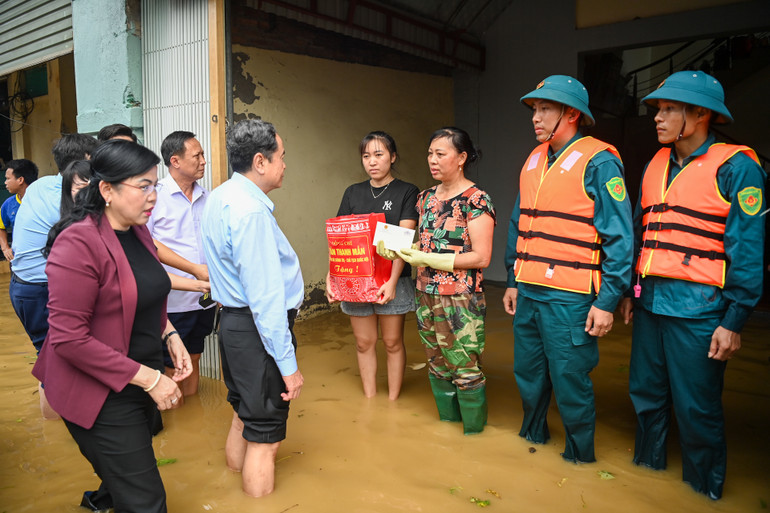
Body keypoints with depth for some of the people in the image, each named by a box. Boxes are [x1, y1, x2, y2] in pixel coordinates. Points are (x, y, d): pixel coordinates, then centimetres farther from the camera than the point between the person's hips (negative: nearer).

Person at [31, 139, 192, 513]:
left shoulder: (137, 231, 5)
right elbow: (69, 338, -23)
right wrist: (149, 378, -21)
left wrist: (170, 335, 2)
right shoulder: (79, 243, -22)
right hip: (101, 395, -8)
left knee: (123, 481, 23)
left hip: (138, 384, 8)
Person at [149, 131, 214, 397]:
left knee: (193, 360, 18)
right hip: (172, 302, -5)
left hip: (205, 299, 6)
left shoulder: (206, 198, 8)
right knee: (171, 366, 6)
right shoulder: (155, 196, -9)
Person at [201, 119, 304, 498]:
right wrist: (288, 363, -21)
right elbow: (265, 296, -25)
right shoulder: (251, 211, -23)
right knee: (264, 436, 3)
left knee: (243, 416, 26)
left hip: (233, 320, 10)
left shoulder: (220, 196, 9)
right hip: (258, 329, -10)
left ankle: (236, 478, 44)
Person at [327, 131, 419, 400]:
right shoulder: (353, 193, 9)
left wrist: (392, 281, -23)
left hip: (392, 279, -3)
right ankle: (369, 399, 24)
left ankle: (393, 402, 21)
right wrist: (331, 276, -12)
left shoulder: (407, 192, -2)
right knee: (364, 342, 10)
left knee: (392, 342, 7)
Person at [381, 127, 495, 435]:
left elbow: (481, 257, -16)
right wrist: (395, 249, -3)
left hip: (461, 301, -7)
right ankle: (447, 422, 34)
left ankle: (474, 433, 21)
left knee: (465, 369, 2)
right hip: (426, 296, 7)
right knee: (437, 368, 16)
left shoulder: (476, 200, -11)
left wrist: (427, 259, -20)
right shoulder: (426, 197, 11)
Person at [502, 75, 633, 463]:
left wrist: (607, 302, -14)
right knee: (528, 373, 19)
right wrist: (513, 281, 18)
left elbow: (618, 237, -12)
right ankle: (532, 434, 42)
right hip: (528, 293, 7)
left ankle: (580, 456, 27)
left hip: (568, 298, -7)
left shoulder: (598, 162, -9)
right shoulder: (533, 161, 12)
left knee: (570, 381, 5)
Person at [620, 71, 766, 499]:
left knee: (697, 408, 5)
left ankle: (705, 489, 26)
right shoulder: (656, 164, 12)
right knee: (647, 395, 17)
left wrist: (734, 321, -13)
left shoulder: (735, 166, -7)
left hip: (698, 307, -6)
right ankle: (648, 465, 37)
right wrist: (631, 292, 16)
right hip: (650, 301, 6)